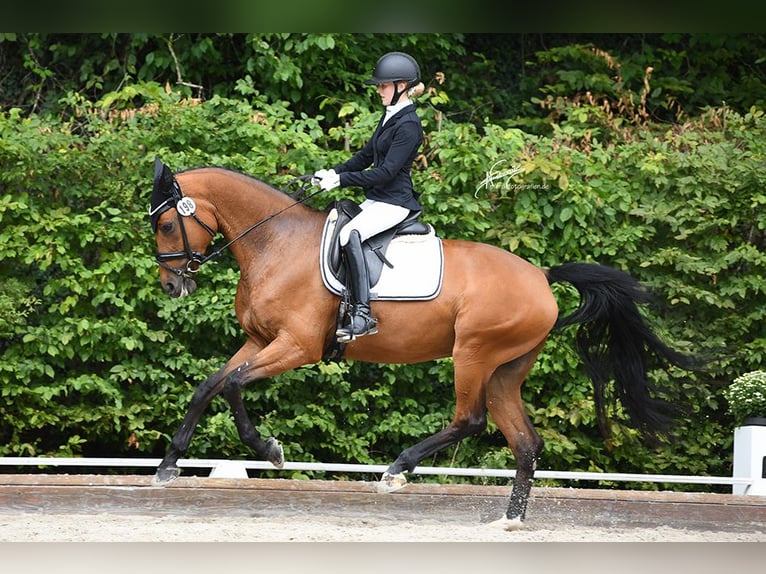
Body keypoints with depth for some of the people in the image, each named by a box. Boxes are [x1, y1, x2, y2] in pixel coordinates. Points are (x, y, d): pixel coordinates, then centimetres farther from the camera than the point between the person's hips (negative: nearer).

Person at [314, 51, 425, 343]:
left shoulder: (408, 125, -16)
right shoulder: (390, 116, 14)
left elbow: (386, 172, -21)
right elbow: (366, 156, 20)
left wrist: (341, 179, -20)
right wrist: (333, 172, 5)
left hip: (394, 203, -11)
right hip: (375, 199, 11)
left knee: (349, 234, -33)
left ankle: (362, 313, -38)